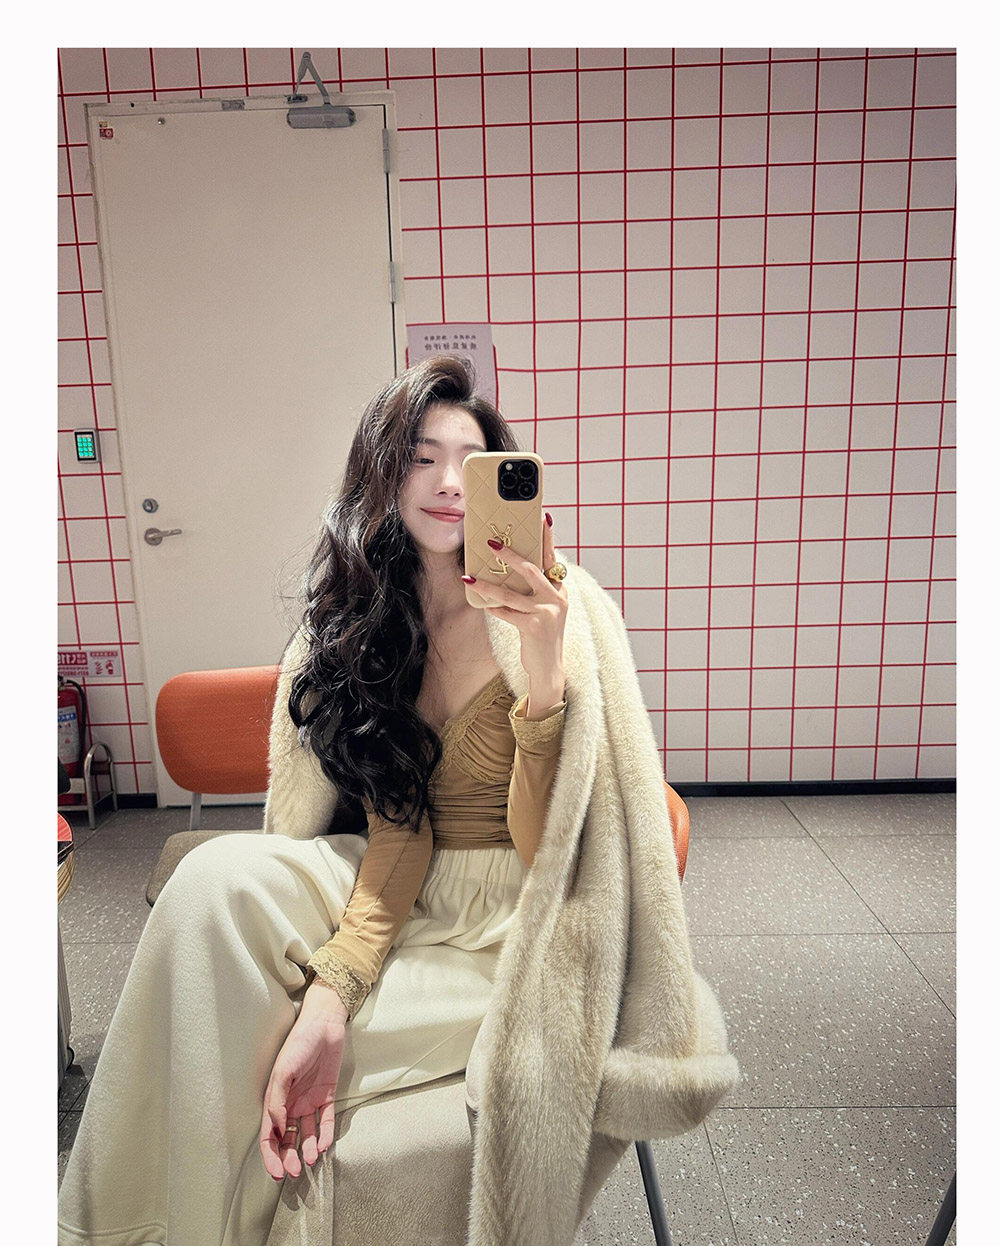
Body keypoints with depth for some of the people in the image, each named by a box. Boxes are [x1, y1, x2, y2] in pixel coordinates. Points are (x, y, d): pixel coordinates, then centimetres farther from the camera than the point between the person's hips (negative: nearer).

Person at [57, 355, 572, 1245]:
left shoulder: (537, 610, -13)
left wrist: (545, 679, -34)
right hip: (410, 895, 4)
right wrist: (333, 992, -21)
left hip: (518, 927, -4)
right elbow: (400, 825, -6)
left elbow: (546, 848, -17)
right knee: (222, 877, -21)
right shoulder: (363, 623, 3)